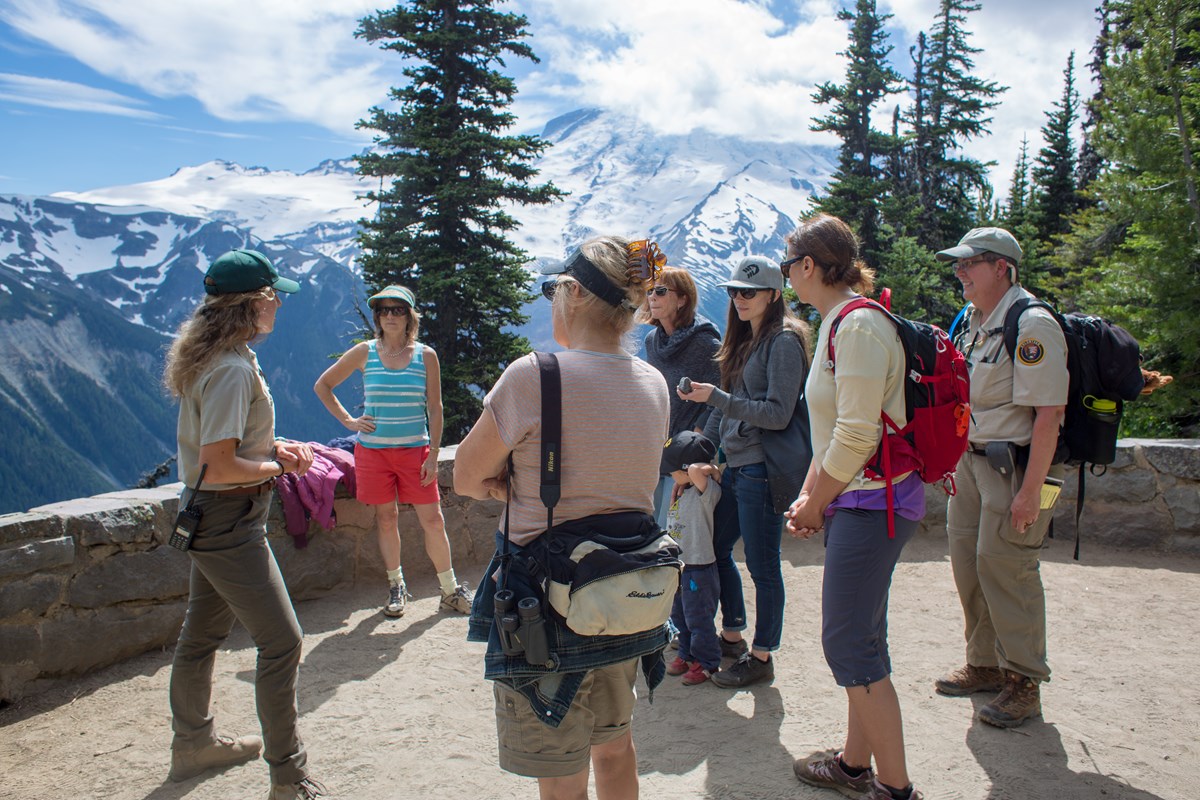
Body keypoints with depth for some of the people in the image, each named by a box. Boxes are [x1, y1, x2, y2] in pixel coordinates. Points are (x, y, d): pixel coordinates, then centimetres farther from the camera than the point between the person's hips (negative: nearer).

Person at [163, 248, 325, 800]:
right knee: (281, 642, -5)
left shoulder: (213, 358, 9)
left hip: (211, 519, 11)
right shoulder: (233, 370, -24)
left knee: (202, 634, 23)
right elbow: (219, 466, -28)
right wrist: (277, 466, -12)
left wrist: (272, 448, 8)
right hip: (231, 521, -11)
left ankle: (194, 744, 41)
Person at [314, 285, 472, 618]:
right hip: (373, 450, 1)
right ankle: (396, 587, 24)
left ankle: (451, 591, 12)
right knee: (386, 519, 8)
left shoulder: (426, 355, 0)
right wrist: (348, 420, 1)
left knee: (433, 520, -1)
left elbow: (435, 408, 1)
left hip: (415, 449, 0)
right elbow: (323, 385, 11)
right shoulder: (364, 353, 1)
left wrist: (433, 454, -5)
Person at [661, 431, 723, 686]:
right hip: (679, 565, 9)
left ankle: (707, 662, 20)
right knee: (679, 616, 21)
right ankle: (687, 654, 37)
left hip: (699, 568, -9)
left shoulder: (707, 490, -21)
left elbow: (695, 470, -40)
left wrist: (711, 469, -23)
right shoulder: (683, 489, 7)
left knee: (698, 618, 5)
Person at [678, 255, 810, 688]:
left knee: (761, 564, 1)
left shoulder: (783, 341, -11)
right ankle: (732, 635, 32)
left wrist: (716, 397, -22)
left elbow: (778, 414, -19)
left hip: (762, 470, -9)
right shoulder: (743, 339, 15)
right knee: (714, 550, 15)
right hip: (733, 465, 9)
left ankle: (762, 658, 15)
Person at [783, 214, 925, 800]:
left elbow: (856, 433, -21)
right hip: (855, 502, 10)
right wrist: (808, 495, 10)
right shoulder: (838, 323, 14)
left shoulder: (857, 324, -17)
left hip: (871, 503, -10)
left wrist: (814, 504, -9)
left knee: (849, 645, -3)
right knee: (857, 638, 17)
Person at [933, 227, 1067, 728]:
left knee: (1005, 567, -3)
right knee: (967, 562, 12)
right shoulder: (972, 323, 11)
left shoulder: (1031, 325, -16)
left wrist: (1030, 490, -23)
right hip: (971, 460, 9)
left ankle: (1023, 682, 14)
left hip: (1016, 466, -8)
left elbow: (1049, 413, -21)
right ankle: (985, 665, 29)